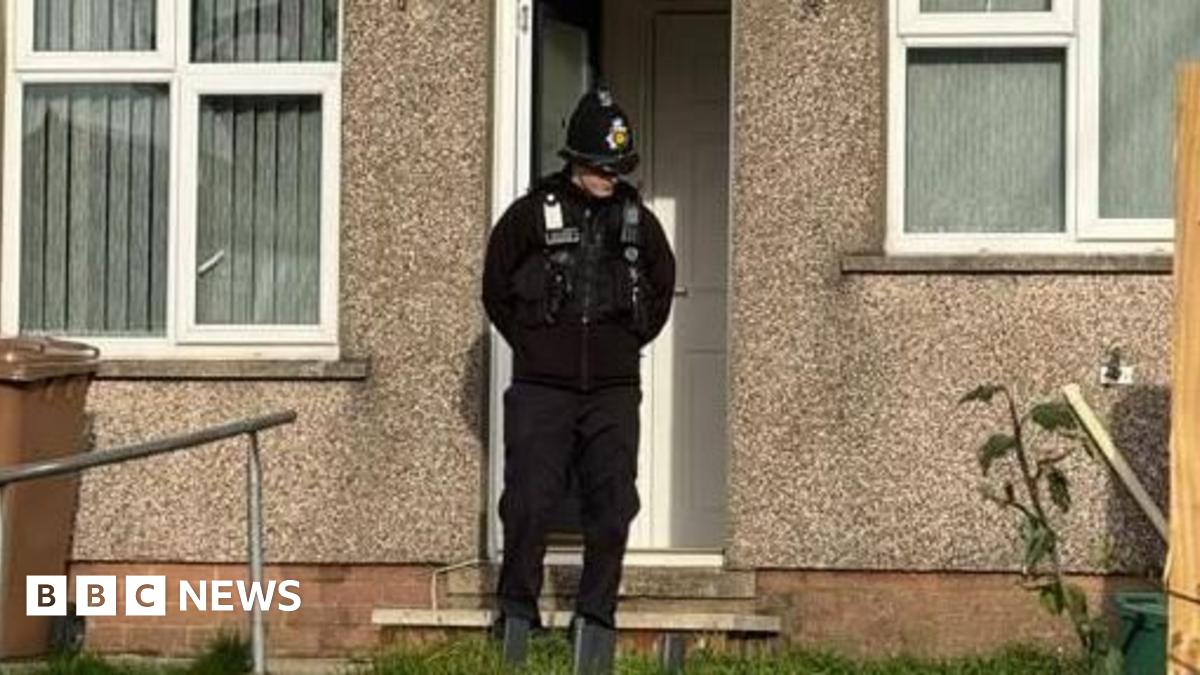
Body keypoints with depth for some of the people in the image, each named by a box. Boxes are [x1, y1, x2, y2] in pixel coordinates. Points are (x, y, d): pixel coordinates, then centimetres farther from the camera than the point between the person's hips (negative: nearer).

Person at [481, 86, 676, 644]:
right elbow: (496, 289, 8)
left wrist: (630, 340, 14)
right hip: (541, 388, -2)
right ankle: (517, 615, 6)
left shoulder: (637, 219, 8)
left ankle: (595, 616, 10)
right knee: (529, 502, -4)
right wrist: (532, 343, 6)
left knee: (612, 505, 1)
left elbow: (662, 287, 21)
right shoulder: (532, 214, -1)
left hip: (614, 389, 3)